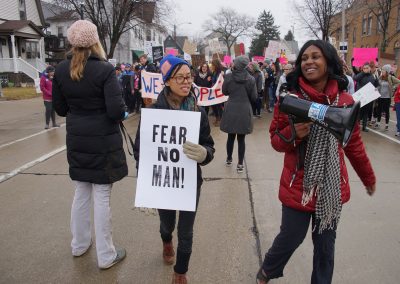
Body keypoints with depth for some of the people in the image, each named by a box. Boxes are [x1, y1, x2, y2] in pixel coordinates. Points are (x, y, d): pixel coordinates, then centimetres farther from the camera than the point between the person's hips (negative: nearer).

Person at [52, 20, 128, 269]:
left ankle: (79, 244, 36)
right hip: (103, 141, -5)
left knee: (81, 193, 19)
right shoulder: (105, 69, -15)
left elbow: (60, 108, 8)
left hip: (77, 141, 5)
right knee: (102, 198, 3)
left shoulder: (61, 70, 0)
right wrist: (124, 113, 1)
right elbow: (116, 110, -21)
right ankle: (106, 256, 17)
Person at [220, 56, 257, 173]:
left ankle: (229, 159, 32)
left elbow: (224, 91, 6)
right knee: (241, 138, 6)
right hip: (244, 111, -1)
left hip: (231, 110, 1)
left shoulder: (228, 77, -7)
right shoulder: (251, 79, -7)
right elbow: (254, 97, -2)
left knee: (231, 136, 16)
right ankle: (240, 164, 10)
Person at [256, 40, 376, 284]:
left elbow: (354, 144, 9)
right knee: (291, 238, 11)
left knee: (325, 244, 15)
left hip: (332, 187, 3)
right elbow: (276, 141, -3)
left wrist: (368, 177, 19)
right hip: (298, 186, -2)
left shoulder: (345, 101, -3)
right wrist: (293, 133, -25)